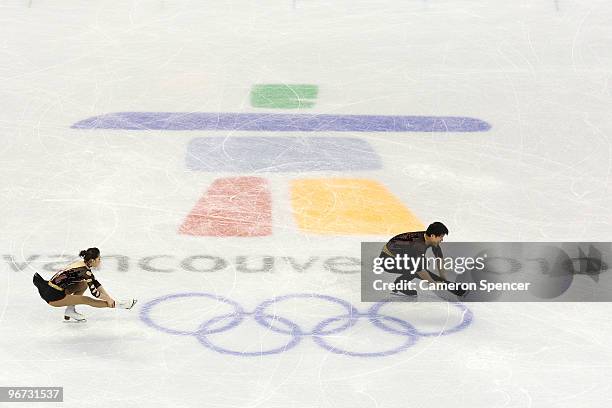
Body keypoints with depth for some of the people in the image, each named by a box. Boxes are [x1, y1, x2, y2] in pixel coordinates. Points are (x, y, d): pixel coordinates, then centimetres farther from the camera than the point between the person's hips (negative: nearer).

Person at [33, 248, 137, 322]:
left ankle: (70, 311, 9)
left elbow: (96, 284, 16)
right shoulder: (84, 270, -16)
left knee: (84, 285, 14)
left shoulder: (82, 264, 10)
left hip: (51, 288, 9)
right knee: (86, 300, -3)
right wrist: (108, 299, 0)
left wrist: (109, 297, 11)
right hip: (53, 296, -9)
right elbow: (94, 291, -14)